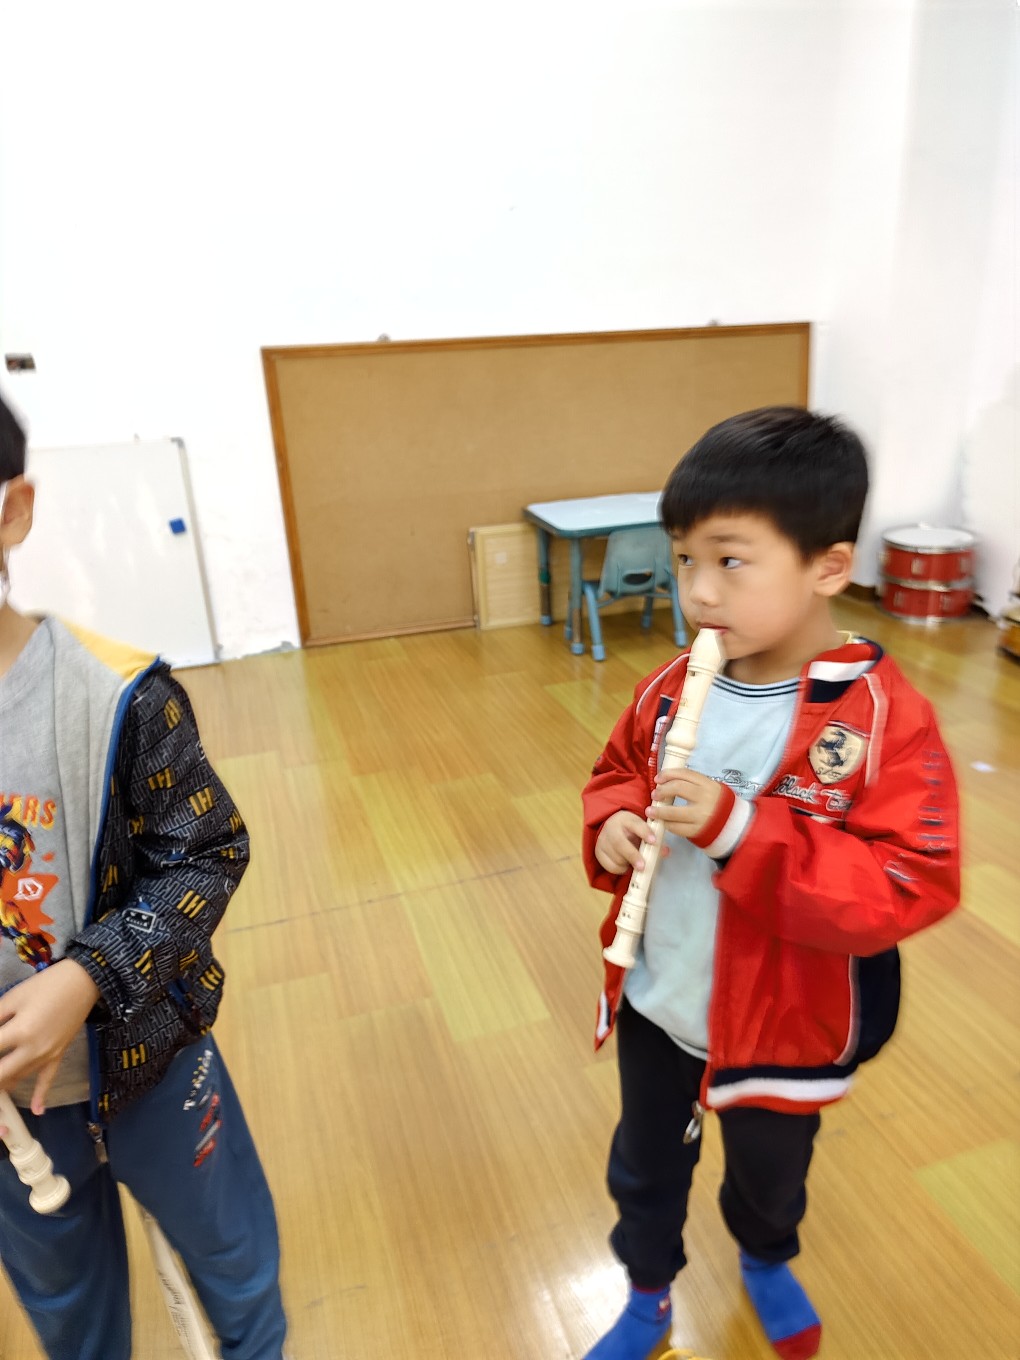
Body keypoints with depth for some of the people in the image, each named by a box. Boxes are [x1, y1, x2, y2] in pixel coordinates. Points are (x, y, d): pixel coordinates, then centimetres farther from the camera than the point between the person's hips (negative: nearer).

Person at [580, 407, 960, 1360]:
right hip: (656, 1003, 4)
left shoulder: (883, 719, -25)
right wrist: (613, 828, -18)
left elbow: (910, 885, -28)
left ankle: (766, 1262, 64)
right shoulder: (669, 692, -10)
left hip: (784, 1025, -3)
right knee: (644, 1166, 26)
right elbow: (616, 775, 6)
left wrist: (739, 830, -38)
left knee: (768, 1173, 29)